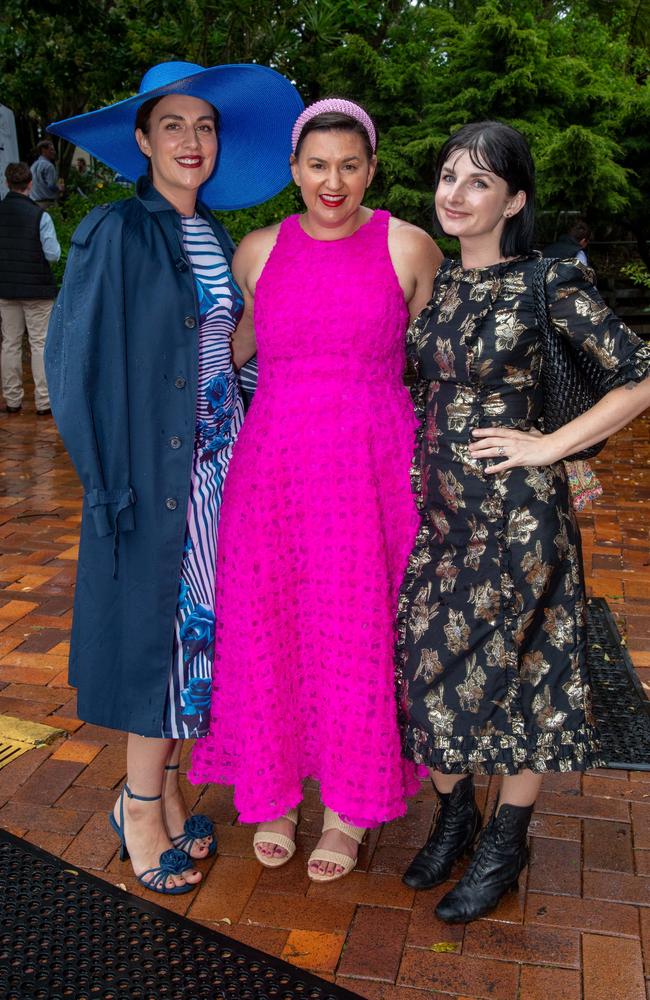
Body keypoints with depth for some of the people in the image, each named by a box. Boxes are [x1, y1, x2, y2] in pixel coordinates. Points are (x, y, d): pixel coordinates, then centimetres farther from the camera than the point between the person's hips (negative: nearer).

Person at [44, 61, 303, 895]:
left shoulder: (218, 240, 13)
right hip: (154, 464, -6)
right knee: (161, 619, 0)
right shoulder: (115, 235, -7)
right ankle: (142, 806, 19)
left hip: (219, 454, 6)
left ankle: (159, 789, 27)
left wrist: (243, 443, 6)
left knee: (201, 622, 9)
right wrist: (111, 479, -12)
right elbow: (75, 359, -9)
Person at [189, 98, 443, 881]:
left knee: (361, 638, 7)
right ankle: (275, 793, 32)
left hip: (372, 473, -2)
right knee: (267, 633, 8)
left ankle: (350, 810, 29)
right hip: (272, 468, 2)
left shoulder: (408, 248, 0)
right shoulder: (258, 251, 6)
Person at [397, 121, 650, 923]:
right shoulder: (428, 280, 8)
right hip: (430, 499, 6)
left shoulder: (547, 285, -8)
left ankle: (505, 843, 27)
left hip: (512, 508, -5)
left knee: (514, 667, 6)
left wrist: (550, 445, -11)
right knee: (431, 661, 10)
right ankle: (453, 811, 34)